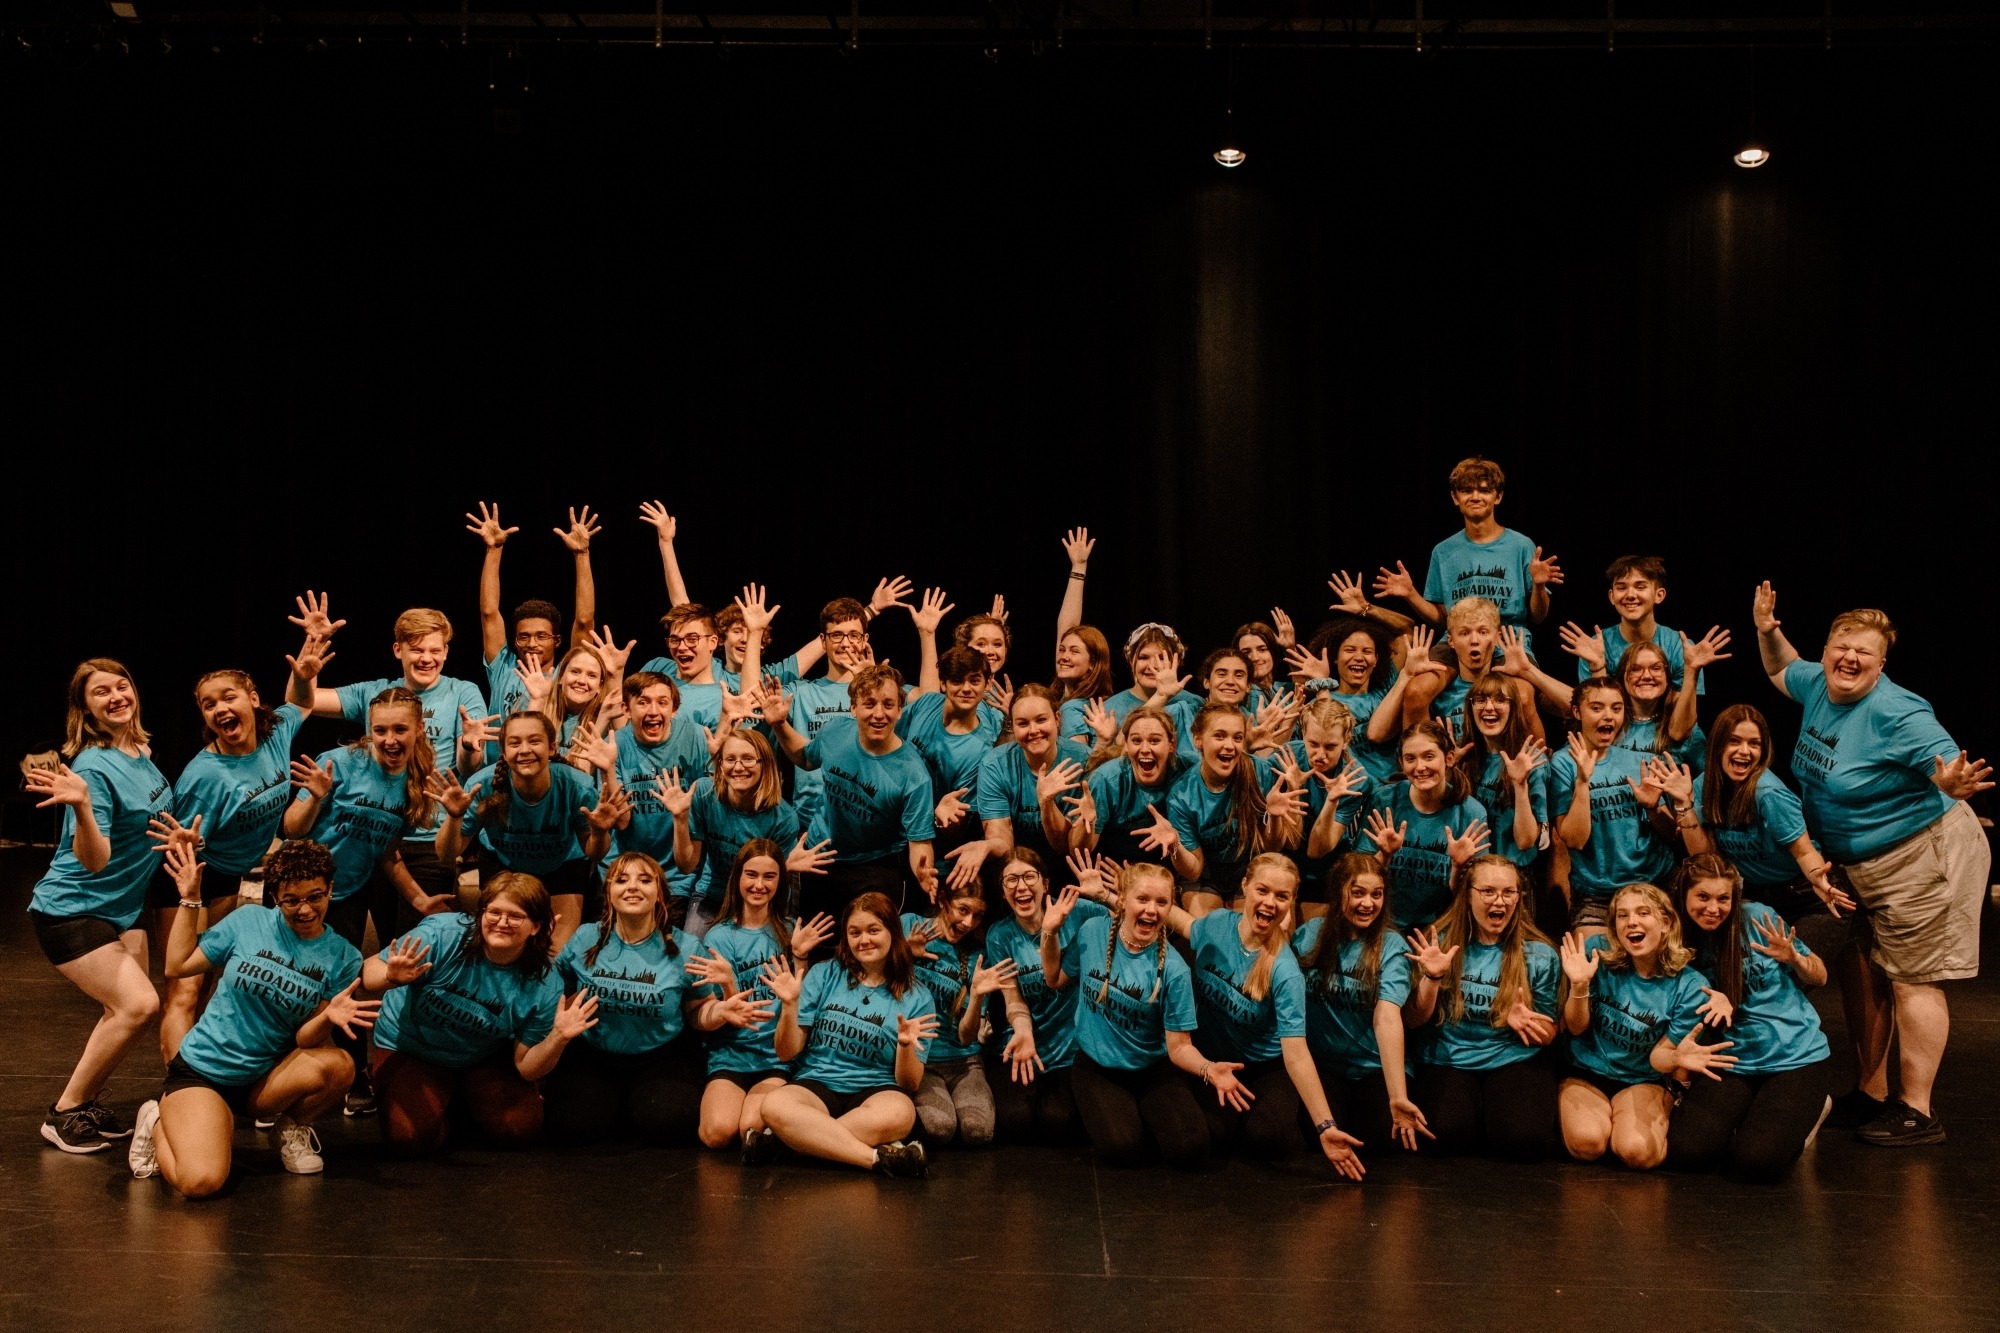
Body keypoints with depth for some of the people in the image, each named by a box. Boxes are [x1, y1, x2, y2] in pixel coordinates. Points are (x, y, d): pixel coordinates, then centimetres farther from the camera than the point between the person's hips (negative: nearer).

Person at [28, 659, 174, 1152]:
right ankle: (63, 1112, -4)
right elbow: (94, 860, -31)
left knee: (123, 1011, 7)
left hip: (123, 907, 9)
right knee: (139, 1004, -19)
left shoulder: (141, 752, 2)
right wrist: (81, 805, -45)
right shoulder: (93, 767, -23)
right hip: (72, 911, -8)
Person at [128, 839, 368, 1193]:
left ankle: (293, 1128, 4)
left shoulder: (343, 958, -4)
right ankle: (158, 1123, 9)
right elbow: (178, 965, 2)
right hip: (202, 1069, -2)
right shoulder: (248, 922, -5)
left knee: (339, 1065, -30)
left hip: (266, 1079, 2)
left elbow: (306, 1040, -8)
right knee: (201, 1181, -27)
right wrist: (190, 900, -2)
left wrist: (328, 1017, -30)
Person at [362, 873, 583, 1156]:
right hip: (409, 1048, -2)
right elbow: (367, 975, -23)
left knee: (522, 1130, -15)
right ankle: (439, 1102, 14)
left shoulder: (545, 985, -18)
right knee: (410, 1139, -24)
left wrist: (558, 1038, -30)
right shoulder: (443, 934, -26)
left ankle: (462, 1100, 19)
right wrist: (392, 978, -47)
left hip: (483, 1059, 3)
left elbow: (526, 1067, -10)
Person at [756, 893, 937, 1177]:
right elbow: (787, 1052, 6)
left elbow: (910, 1084, 2)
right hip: (816, 1084, 1)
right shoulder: (824, 975, 8)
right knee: (775, 1104, -35)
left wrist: (906, 1045, -18)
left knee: (899, 1113, -38)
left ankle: (799, 1139, -25)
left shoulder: (916, 997, 5)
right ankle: (879, 1157, -32)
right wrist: (790, 1005, -12)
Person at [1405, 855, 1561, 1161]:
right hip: (1448, 1060, 0)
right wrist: (1432, 978, -18)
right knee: (1450, 1134, -28)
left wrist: (1523, 1021, -17)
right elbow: (1415, 1020, 1)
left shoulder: (1539, 954, 1)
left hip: (1514, 1058, 0)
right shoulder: (1441, 943, 1)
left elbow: (1548, 1033, 6)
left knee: (1526, 1139, -28)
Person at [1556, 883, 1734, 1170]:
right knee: (1588, 1143, -30)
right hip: (1586, 1073, 0)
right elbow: (1576, 1028, -5)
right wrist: (1579, 985, -27)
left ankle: (1657, 1126, 5)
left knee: (1637, 1151, -30)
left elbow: (1657, 1057, -9)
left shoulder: (1690, 987, -13)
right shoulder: (1598, 953, -11)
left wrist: (1676, 1058, -35)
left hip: (1643, 1081, 0)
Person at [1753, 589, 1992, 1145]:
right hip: (1858, 862, 9)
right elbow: (1782, 669, 22)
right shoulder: (1817, 685, -1)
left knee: (1912, 981, -4)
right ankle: (1870, 1093, 28)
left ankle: (1917, 1111, 3)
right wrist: (1767, 632, 6)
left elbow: (1950, 766, -28)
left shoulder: (1896, 713, -24)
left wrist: (1955, 785, -50)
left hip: (1920, 856, -9)